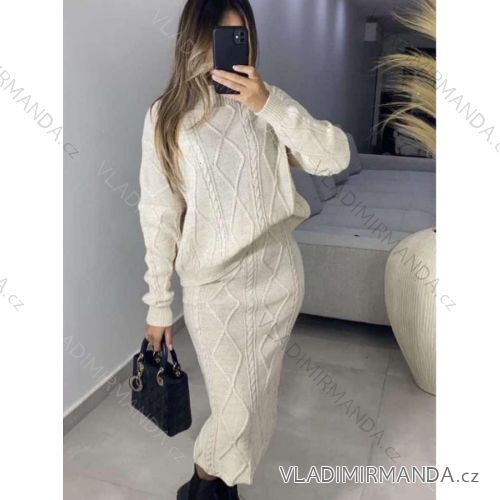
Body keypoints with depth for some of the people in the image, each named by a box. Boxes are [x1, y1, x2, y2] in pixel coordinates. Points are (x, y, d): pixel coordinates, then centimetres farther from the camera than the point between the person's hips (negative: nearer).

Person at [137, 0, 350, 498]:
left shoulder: (265, 105, 1)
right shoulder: (167, 116, -5)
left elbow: (336, 158, -10)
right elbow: (158, 215, -4)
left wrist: (271, 104, -22)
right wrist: (158, 304, -1)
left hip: (278, 273, 3)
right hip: (214, 284, -3)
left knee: (256, 393, 19)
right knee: (236, 405, 4)